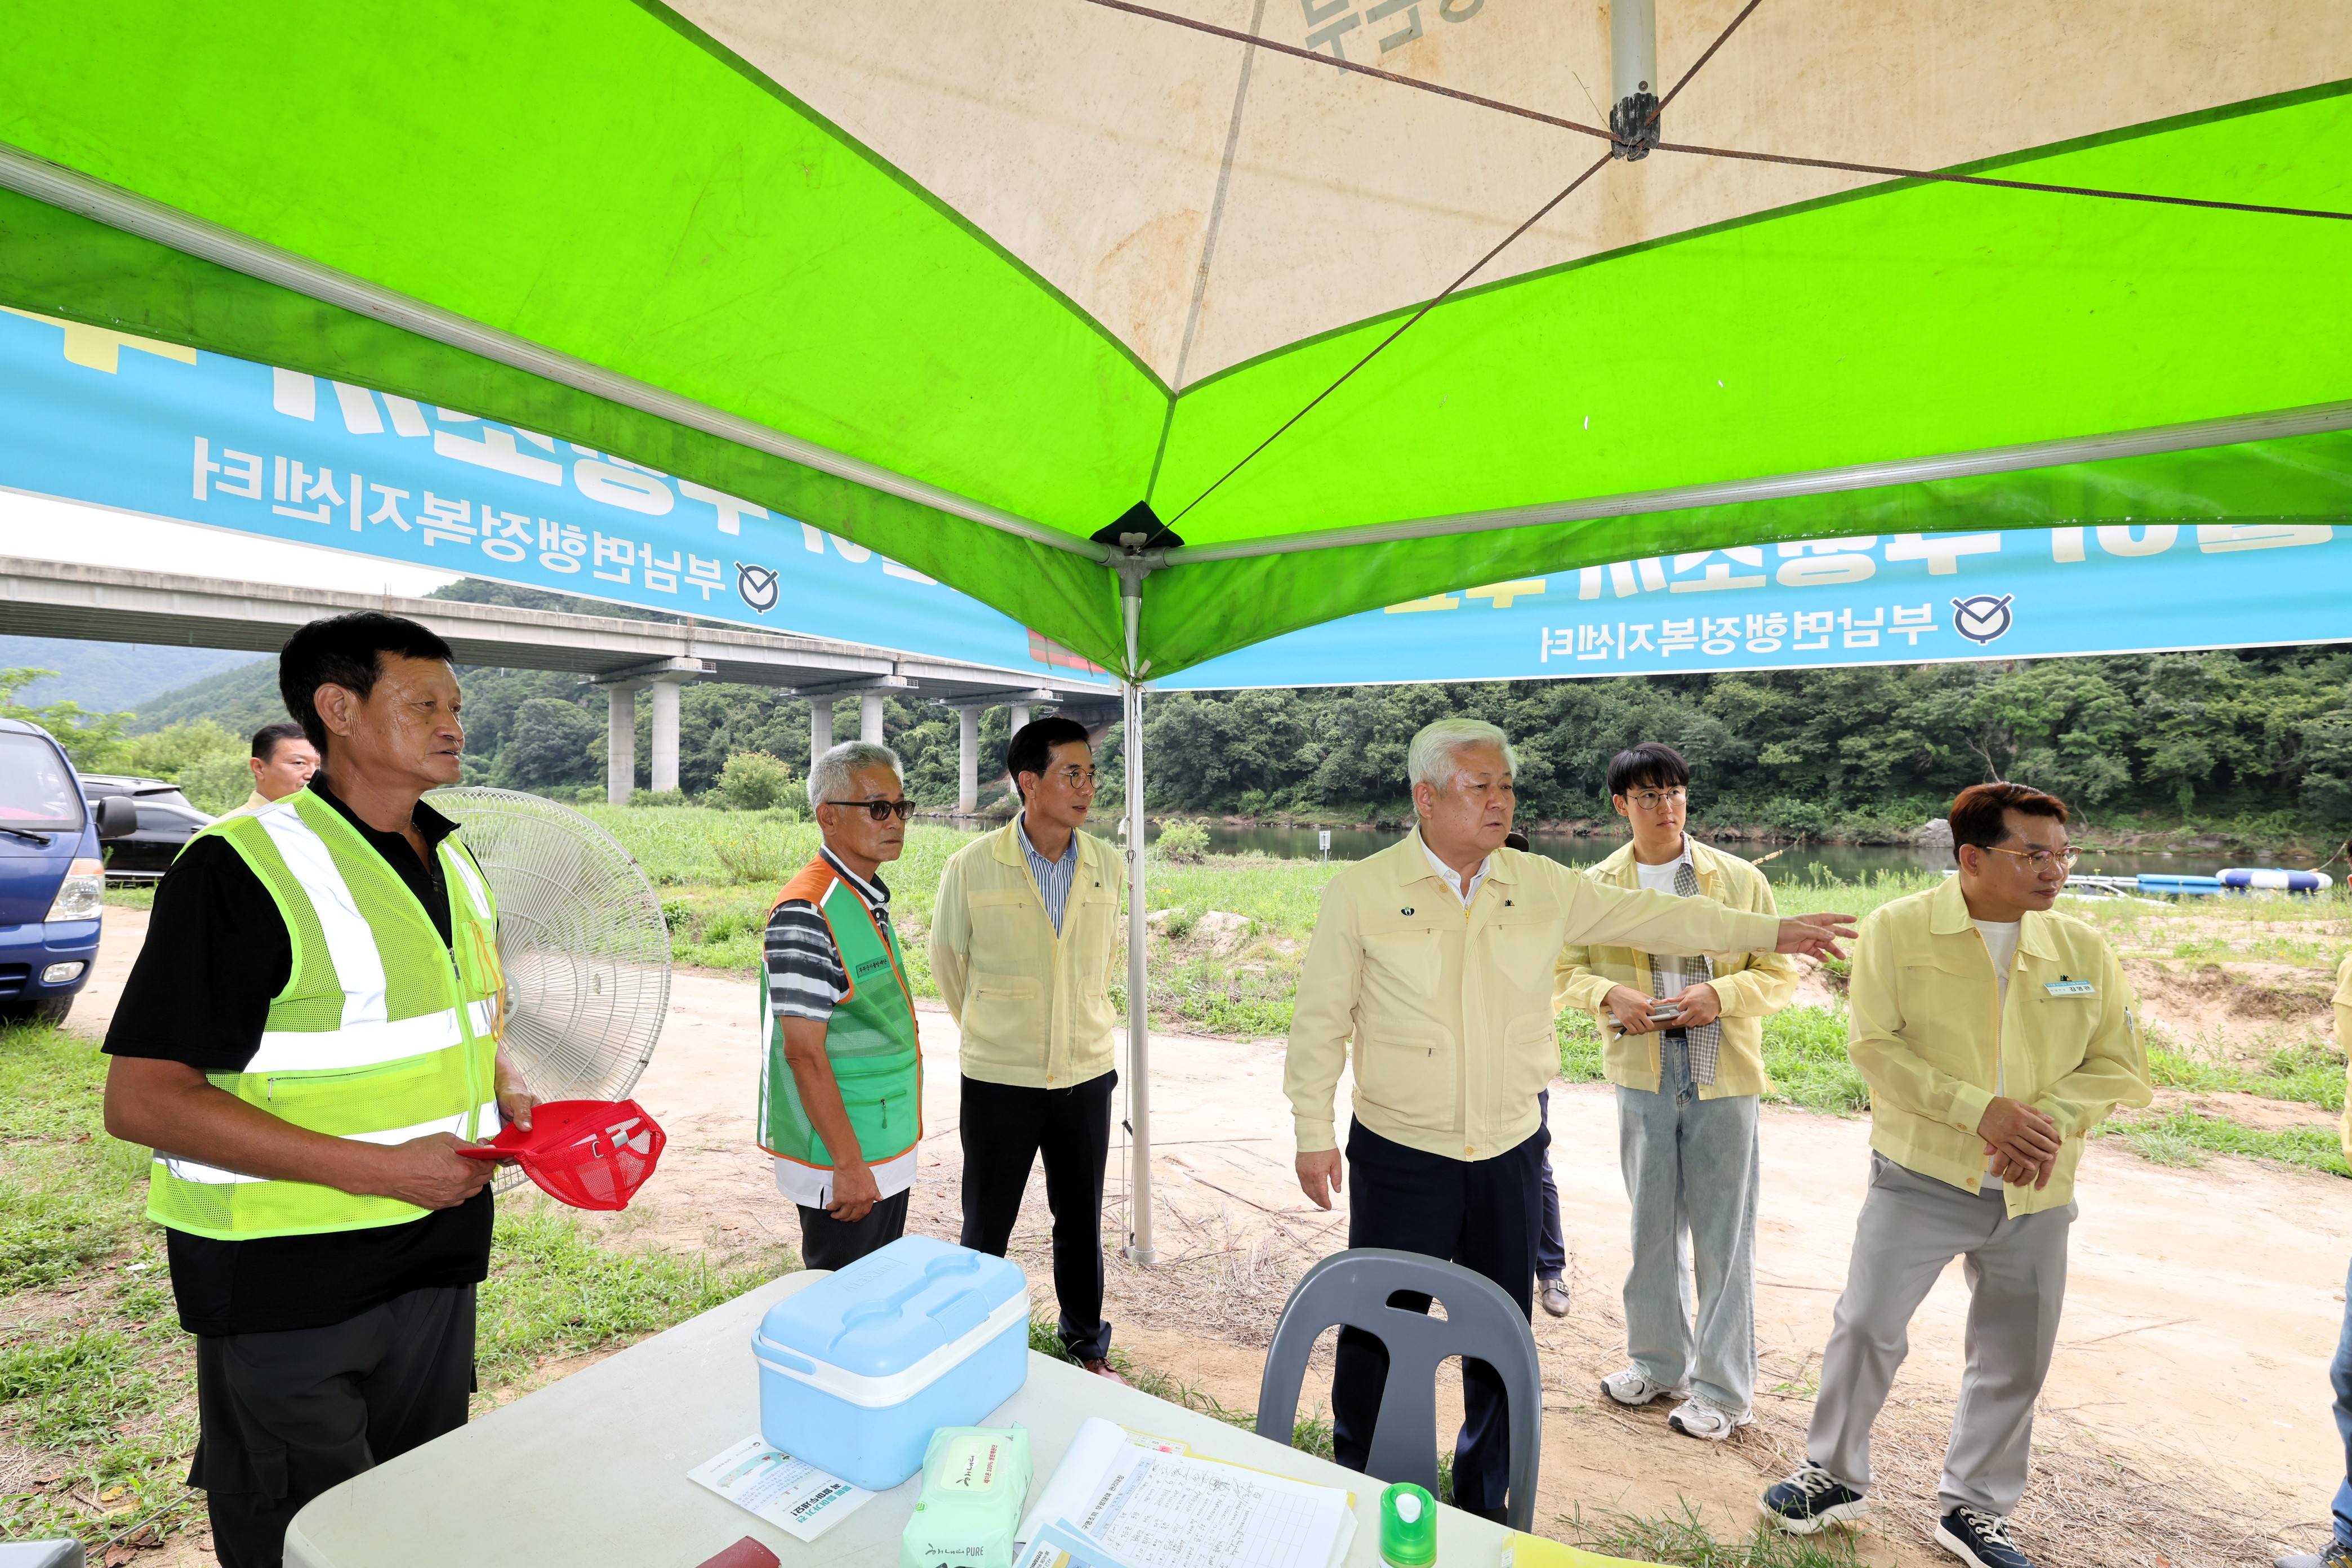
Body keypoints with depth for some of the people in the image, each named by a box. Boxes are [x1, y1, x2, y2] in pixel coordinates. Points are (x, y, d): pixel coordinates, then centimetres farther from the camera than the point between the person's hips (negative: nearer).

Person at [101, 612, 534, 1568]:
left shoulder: (454, 866, 6)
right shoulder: (243, 867, -17)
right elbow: (142, 1101, -19)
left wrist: (511, 1098, -1)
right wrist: (379, 1168, -25)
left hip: (438, 1245, 7)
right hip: (287, 1278, -6)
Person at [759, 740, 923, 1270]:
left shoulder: (871, 900, 7)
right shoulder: (807, 912, -22)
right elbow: (804, 1051, -23)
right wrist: (849, 1165, -20)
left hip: (888, 1156, 9)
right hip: (842, 1168, -9)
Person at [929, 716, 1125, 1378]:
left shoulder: (1107, 866, -5)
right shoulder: (973, 867, -14)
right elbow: (947, 961, 2)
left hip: (1086, 1074, 3)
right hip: (999, 1078, -2)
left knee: (1081, 1223, 18)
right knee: (987, 1226, 14)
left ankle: (1087, 1346, 40)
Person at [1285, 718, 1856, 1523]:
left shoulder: (1544, 886, 0)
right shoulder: (1361, 891, -11)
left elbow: (1650, 916, 12)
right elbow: (1320, 1021, -7)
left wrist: (1772, 932, 12)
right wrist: (1314, 1133, -5)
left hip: (1510, 1154, 4)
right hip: (1401, 1157, -3)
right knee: (1378, 1333, 9)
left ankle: (1485, 1503, 41)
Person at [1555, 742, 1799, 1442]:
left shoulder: (1740, 879, -3)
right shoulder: (1598, 885, 1)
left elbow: (1781, 974, 0)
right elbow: (1569, 968, 6)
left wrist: (1720, 995, -18)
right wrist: (1611, 996, -13)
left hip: (1723, 1076, -2)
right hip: (1641, 1075, 2)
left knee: (1722, 1236, 7)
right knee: (1652, 1226, 16)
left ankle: (1723, 1390, 24)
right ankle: (1660, 1362, 35)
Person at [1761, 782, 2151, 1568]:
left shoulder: (2083, 949, 1)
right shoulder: (1898, 929, -10)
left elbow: (2121, 1066, 4)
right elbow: (1874, 1046, -13)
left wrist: (2051, 1119, -14)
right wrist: (1983, 1111, -21)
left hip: (2035, 1194, 4)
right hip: (1920, 1177, -4)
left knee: (2016, 1362, 14)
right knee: (1867, 1326, -1)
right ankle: (1834, 1475, 23)